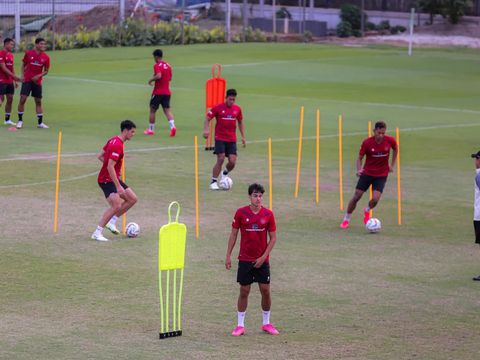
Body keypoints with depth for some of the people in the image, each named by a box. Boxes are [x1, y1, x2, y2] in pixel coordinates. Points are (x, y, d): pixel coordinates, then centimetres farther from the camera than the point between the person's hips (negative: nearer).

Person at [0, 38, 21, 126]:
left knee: (10, 100, 7)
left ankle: (7, 120, 13)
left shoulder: (11, 55, 15)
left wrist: (15, 80, 14)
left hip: (10, 81, 8)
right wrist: (14, 76, -18)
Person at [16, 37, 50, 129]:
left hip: (37, 81, 2)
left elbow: (46, 71, 5)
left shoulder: (46, 57, -1)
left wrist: (39, 76, -12)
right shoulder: (28, 53, -3)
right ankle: (20, 121, 2)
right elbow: (23, 65, 8)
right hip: (27, 80, -2)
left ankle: (40, 123, 15)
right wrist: (22, 75, -5)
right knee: (22, 99, -11)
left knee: (38, 102, 7)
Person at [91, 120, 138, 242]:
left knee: (132, 199, 9)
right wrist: (118, 187, -27)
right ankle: (97, 234, -17)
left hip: (113, 178, 10)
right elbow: (110, 167, -27)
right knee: (117, 206, -22)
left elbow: (100, 156, 18)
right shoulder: (117, 145, -22)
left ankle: (111, 222, 12)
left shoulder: (113, 141, 9)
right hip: (107, 180, -10)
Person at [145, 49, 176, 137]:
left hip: (157, 92, -6)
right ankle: (172, 126, -23)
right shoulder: (168, 66, 10)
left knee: (152, 110, 9)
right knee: (167, 110, 1)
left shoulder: (157, 66, -13)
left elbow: (158, 76, -28)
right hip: (167, 92, 6)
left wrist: (151, 80, -13)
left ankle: (151, 130, 17)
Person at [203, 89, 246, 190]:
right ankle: (213, 182, -4)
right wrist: (206, 130, -22)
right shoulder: (217, 108, -5)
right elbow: (207, 119, -3)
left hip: (232, 139, 3)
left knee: (232, 162, -6)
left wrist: (243, 137, 15)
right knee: (221, 159, -15)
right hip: (220, 138, -3)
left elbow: (240, 122, 20)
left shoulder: (237, 109, 7)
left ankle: (225, 173, 29)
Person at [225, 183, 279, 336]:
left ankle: (266, 323, 18)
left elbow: (273, 238, 1)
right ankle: (240, 326, 11)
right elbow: (233, 234, 2)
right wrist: (228, 256, -1)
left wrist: (263, 257, -8)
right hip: (245, 259, -1)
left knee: (266, 291, 2)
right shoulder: (241, 213, -4)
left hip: (262, 260, 1)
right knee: (244, 291, 2)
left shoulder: (268, 214, -3)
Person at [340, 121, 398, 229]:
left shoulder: (390, 140, -12)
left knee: (375, 199, -14)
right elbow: (360, 157, -4)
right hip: (367, 173, 0)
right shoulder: (367, 142, -15)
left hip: (381, 175, 0)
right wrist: (359, 169, -23)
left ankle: (367, 211, 23)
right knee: (356, 196, 0)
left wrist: (392, 165, 8)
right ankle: (346, 219, 20)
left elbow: (395, 149, 12)